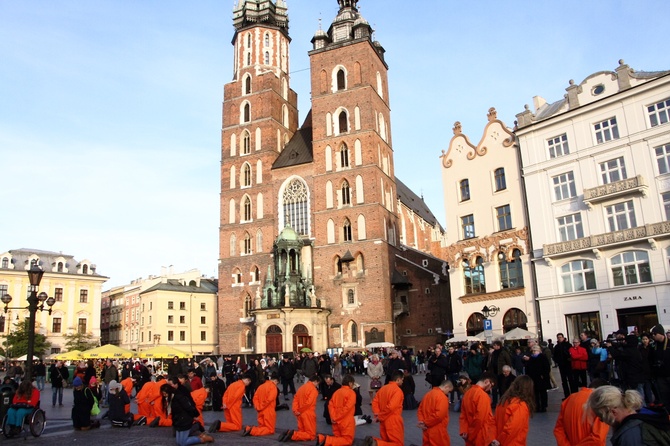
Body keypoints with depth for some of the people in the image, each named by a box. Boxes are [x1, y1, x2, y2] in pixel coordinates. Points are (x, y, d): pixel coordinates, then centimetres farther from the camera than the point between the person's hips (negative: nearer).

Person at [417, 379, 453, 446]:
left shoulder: (428, 394, 11)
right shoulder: (442, 397, -16)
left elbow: (420, 409, 12)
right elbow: (439, 414, -26)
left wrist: (422, 421, -2)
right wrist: (426, 423, -16)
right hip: (437, 432, -8)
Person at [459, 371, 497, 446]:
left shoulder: (468, 393, 7)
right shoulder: (483, 396, -19)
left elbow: (463, 415, 9)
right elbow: (480, 419, -24)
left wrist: (464, 431, 4)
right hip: (481, 439, -8)